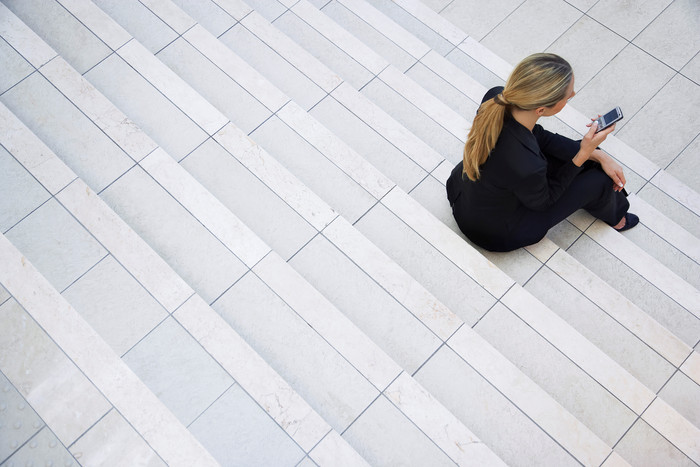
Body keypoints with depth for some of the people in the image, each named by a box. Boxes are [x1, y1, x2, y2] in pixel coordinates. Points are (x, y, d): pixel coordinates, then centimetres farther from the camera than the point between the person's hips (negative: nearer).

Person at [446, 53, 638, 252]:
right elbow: (542, 200, -17)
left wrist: (597, 155, -2)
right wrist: (583, 154, -18)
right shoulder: (527, 166, -43)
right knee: (598, 180, 4)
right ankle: (613, 215, 41)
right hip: (495, 232, -6)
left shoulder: (496, 97, -23)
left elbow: (537, 136, -3)